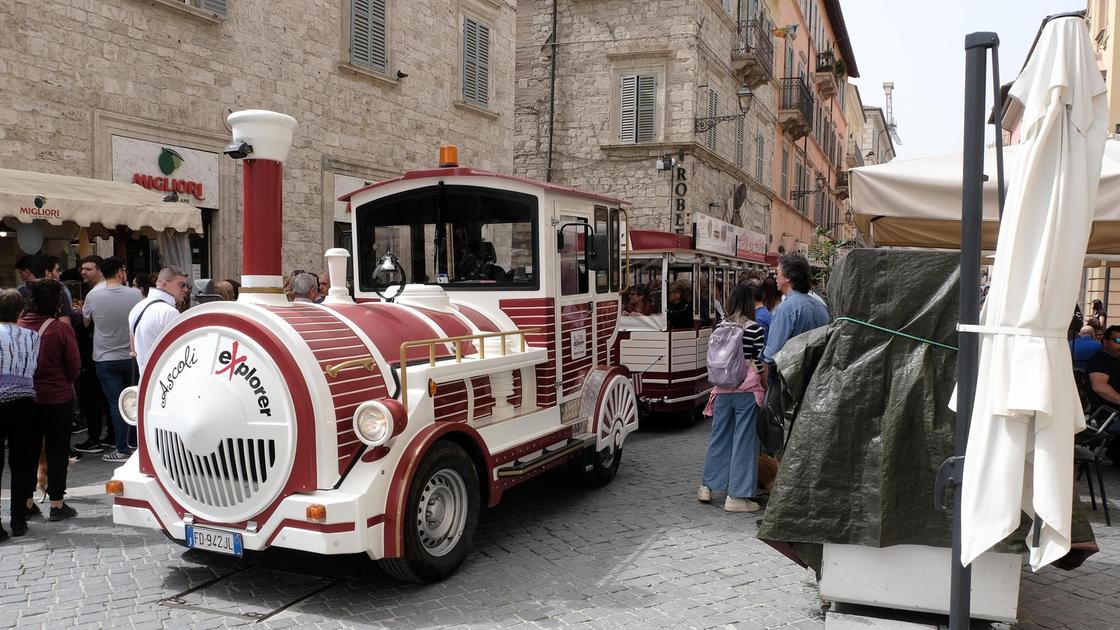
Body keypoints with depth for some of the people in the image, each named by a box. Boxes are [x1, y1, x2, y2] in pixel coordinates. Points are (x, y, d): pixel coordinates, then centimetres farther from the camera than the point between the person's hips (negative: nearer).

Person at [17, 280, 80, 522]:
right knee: (57, 450, 6)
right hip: (58, 398, -4)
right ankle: (56, 504, 10)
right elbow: (74, 368, -10)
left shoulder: (20, 326, -5)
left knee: (29, 449, 15)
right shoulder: (62, 329, -15)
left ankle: (26, 502, 23)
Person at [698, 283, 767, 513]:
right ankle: (736, 496, 5)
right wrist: (766, 383, 9)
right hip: (747, 390, -4)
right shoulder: (755, 329, -8)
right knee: (744, 440, 2)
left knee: (719, 436, 16)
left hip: (723, 389, 4)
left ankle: (707, 487, 25)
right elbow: (758, 363, -6)